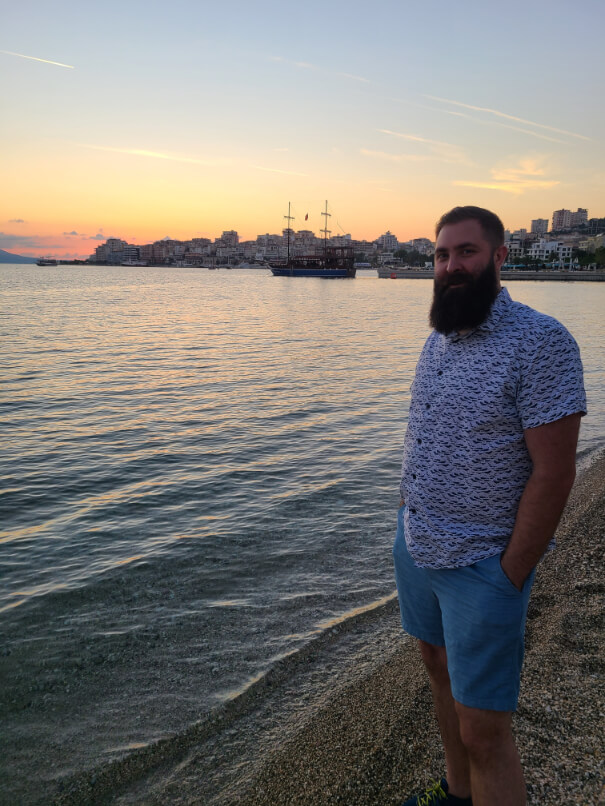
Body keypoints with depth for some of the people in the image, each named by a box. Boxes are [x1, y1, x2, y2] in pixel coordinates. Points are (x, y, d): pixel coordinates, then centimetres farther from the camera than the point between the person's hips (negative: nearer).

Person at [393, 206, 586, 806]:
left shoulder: (540, 342, -18)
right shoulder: (439, 338, 6)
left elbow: (553, 473, -20)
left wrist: (509, 577, -18)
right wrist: (409, 521, 10)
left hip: (481, 566, -8)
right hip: (414, 546, 8)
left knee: (482, 730, 0)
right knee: (440, 669, 24)